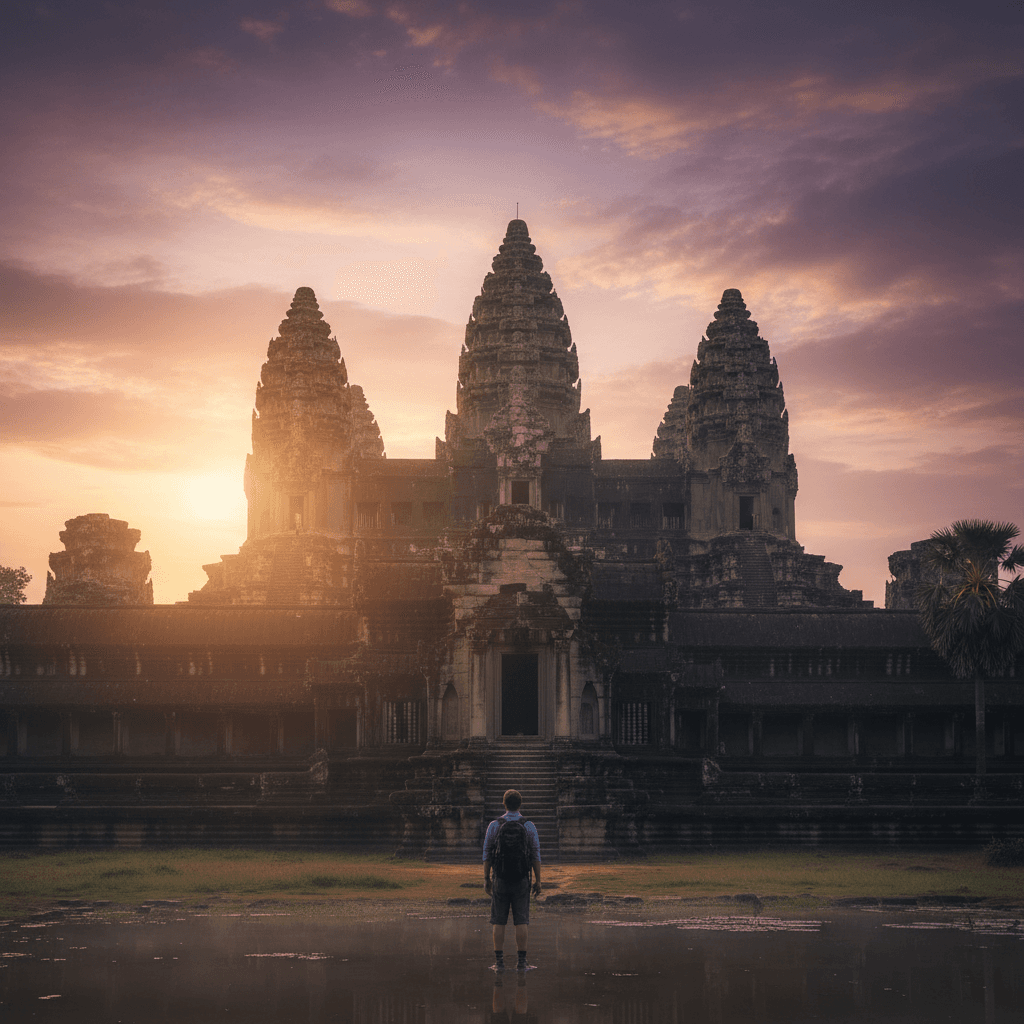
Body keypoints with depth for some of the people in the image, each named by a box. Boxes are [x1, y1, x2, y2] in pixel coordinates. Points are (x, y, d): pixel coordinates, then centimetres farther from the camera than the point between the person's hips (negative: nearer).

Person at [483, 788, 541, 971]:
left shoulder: (494, 826, -2)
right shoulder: (529, 827, -2)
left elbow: (487, 854, -1)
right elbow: (536, 855, -2)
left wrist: (486, 879, 6)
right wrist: (538, 880, 4)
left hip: (500, 880, 0)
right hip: (522, 880, 0)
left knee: (498, 921, 4)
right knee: (521, 921, 2)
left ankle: (499, 961, 1)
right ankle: (521, 961, -1)